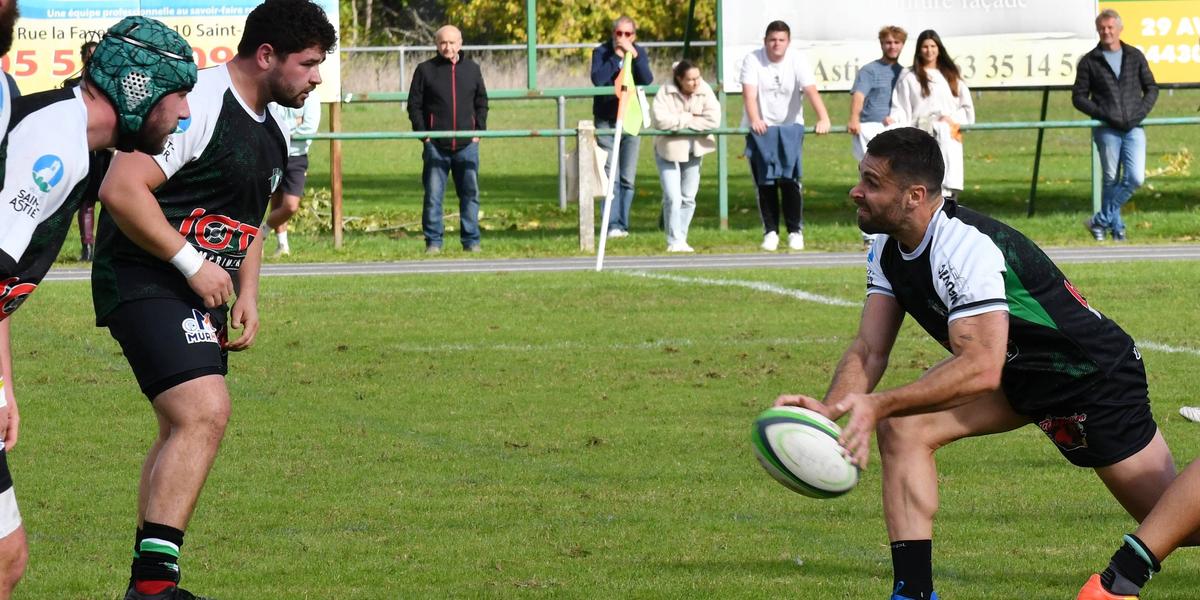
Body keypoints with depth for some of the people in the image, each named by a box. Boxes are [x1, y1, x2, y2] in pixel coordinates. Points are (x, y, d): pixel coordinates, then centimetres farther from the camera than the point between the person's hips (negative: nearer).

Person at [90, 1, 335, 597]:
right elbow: (121, 189, -24)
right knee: (204, 413, -24)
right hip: (146, 284, -11)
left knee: (185, 432, 15)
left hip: (200, 292, 11)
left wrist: (246, 294, 14)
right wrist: (192, 262, -21)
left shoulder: (272, 133, 14)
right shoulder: (199, 105, -18)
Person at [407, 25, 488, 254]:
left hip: (467, 144, 2)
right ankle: (433, 242, 4)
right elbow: (414, 105, 4)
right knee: (433, 195, -2)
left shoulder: (472, 69, 10)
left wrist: (479, 130, 5)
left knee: (470, 193, 3)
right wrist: (423, 133, -5)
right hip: (436, 146, -2)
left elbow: (482, 103, 16)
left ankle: (471, 241, 10)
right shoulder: (425, 70, 2)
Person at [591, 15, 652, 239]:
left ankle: (622, 224, 11)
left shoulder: (640, 53, 5)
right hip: (606, 121, -3)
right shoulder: (601, 52, -3)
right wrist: (617, 57, -19)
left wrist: (634, 56, -20)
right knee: (611, 176, -11)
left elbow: (647, 81, -10)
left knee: (628, 178, 4)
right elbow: (597, 79, -20)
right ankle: (612, 224, -14)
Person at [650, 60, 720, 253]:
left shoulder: (705, 91, -10)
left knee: (688, 198, 9)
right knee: (673, 198, -9)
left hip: (693, 151, 3)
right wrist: (688, 118, -20)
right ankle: (674, 241, -2)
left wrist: (679, 121, -20)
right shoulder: (666, 93, -16)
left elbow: (713, 119, -21)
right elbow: (660, 119, -29)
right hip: (669, 149, -3)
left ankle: (681, 240, 20)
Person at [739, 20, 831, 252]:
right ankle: (770, 232, 6)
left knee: (790, 180, -8)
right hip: (760, 129, 0)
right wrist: (755, 120, -38)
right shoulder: (753, 60, -10)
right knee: (765, 183, -2)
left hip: (790, 128, 0)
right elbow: (749, 93, -21)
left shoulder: (797, 61, -9)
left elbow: (811, 91, -21)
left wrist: (823, 119, -36)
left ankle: (795, 231, 0)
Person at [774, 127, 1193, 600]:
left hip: (1094, 376, -8)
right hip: (1015, 374, 8)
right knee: (901, 429, -12)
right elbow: (869, 349, -8)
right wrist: (829, 409, -28)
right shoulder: (888, 249, -6)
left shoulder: (967, 247, -34)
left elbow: (981, 369, -41)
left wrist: (879, 405, -47)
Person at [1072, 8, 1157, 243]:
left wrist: (1140, 113, -3)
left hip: (1133, 128, 2)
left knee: (1136, 179, -9)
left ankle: (1101, 221, 3)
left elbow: (1151, 89, 14)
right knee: (1112, 180, 0)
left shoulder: (1135, 57, 10)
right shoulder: (1090, 61, 4)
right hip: (1107, 130, -2)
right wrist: (1103, 115, -10)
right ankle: (1116, 228, 12)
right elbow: (1078, 97, 3)